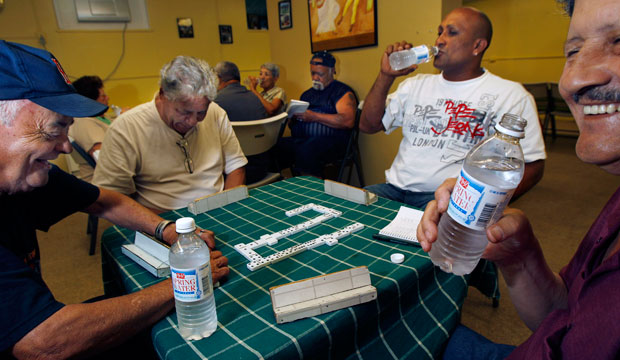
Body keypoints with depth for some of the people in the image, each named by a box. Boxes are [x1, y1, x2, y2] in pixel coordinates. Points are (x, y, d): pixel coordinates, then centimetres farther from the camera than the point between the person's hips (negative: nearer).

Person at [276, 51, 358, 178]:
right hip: (300, 139, 6)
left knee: (305, 150, -38)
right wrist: (293, 118, 3)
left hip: (330, 140, -6)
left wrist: (314, 116, -11)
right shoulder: (307, 94, 27)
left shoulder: (342, 91, 6)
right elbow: (292, 125, 29)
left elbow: (348, 121, -12)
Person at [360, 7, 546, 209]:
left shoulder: (511, 94, 4)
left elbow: (532, 165, -1)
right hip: (396, 188, 5)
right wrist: (386, 76, 3)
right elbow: (368, 126, 13)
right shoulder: (416, 84, 17)